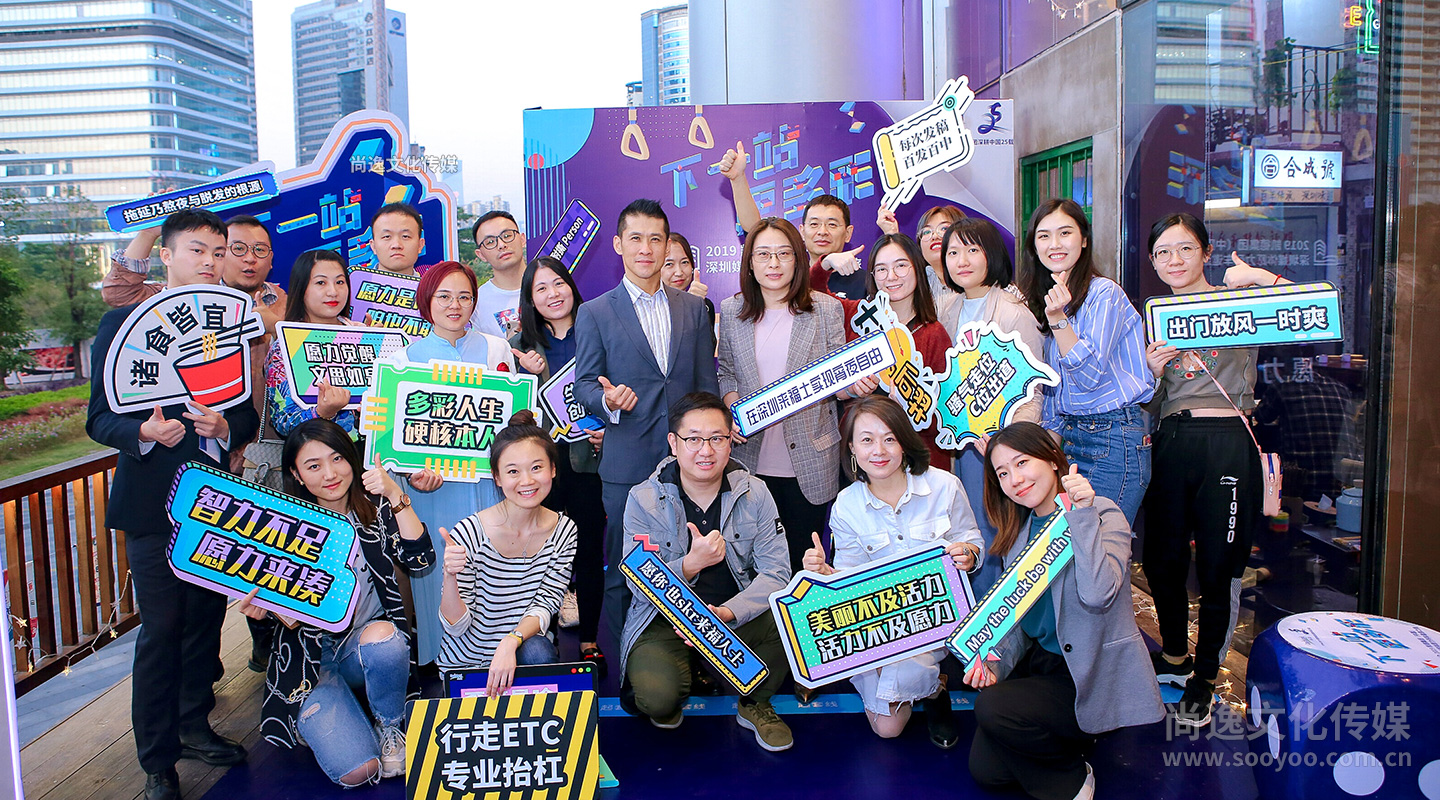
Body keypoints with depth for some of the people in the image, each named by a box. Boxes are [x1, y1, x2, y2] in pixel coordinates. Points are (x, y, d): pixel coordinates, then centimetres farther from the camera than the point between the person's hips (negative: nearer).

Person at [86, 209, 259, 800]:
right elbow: (99, 418, -3)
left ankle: (194, 726, 32)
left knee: (206, 621, 12)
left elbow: (249, 415, 8)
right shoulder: (122, 324, -1)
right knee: (160, 630, 0)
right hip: (153, 501, -3)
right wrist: (145, 433, -22)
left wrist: (224, 426, -14)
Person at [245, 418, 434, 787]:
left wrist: (396, 496, -17)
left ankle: (390, 728, -7)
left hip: (368, 646, 2)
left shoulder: (375, 507, 1)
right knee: (355, 770, -22)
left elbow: (420, 562, -11)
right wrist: (265, 608, -26)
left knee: (382, 634, -37)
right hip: (312, 655, -2)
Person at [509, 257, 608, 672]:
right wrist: (533, 374, -10)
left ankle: (589, 641, 18)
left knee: (589, 551, 5)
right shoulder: (522, 344, 8)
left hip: (588, 456, -1)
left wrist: (608, 430, -7)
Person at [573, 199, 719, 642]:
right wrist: (607, 400, -19)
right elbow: (584, 385, 3)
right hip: (627, 463, -2)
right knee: (621, 573, 5)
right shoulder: (594, 314, 4)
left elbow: (707, 382, 14)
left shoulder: (694, 308, 12)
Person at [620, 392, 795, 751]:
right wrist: (691, 564, -33)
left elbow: (775, 572, -12)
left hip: (738, 616, 2)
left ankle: (755, 704, 3)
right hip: (665, 620, -2)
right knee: (657, 698, -30)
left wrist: (726, 613, -30)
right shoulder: (643, 500, -9)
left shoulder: (754, 493, -5)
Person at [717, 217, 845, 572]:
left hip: (809, 459, -1)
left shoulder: (826, 308, 0)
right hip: (751, 458, 1)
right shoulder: (732, 310, 5)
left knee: (804, 557, 8)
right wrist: (730, 402, -5)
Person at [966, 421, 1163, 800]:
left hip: (1095, 676, -6)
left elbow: (1097, 596, -31)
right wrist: (996, 662, -8)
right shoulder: (1020, 529, 6)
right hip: (1040, 662, 6)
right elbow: (1019, 616, 10)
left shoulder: (1104, 514, -13)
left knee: (992, 708, -26)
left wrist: (1082, 513, -31)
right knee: (985, 769, -6)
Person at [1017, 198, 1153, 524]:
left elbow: (1089, 374, -17)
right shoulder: (1044, 299, 13)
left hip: (1113, 437, -7)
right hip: (1064, 433, 7)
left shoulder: (1105, 293, -9)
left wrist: (1057, 318, -24)